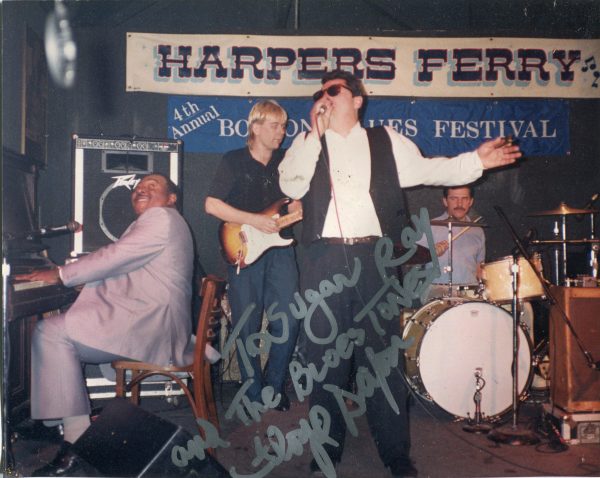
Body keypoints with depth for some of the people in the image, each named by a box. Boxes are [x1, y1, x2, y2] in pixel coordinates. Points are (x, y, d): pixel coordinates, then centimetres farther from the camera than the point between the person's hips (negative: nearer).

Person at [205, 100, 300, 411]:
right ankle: (254, 394, 19)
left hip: (280, 248, 3)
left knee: (287, 322, -3)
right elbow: (211, 204, -9)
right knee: (247, 327, 3)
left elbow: (295, 206, 16)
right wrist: (254, 220, -15)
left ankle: (275, 385, 18)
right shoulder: (234, 161, -1)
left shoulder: (286, 161, 12)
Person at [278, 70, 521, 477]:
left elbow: (425, 169, 9)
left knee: (382, 352, 1)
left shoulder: (386, 142, 15)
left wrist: (475, 160, -3)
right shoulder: (307, 144, 13)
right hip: (324, 259, 1)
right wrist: (315, 134, -4)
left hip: (372, 256, 0)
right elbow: (291, 186, -2)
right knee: (325, 354, 5)